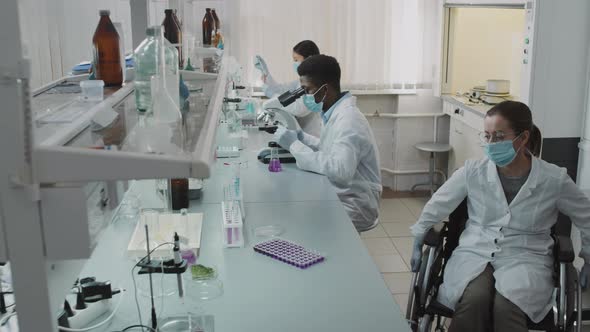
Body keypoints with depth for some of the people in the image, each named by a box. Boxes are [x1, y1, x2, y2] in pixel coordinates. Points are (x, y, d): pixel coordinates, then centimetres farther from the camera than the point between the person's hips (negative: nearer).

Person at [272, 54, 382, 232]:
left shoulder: (348, 120, -22)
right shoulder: (336, 113, 5)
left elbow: (339, 171, -34)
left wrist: (295, 145, -26)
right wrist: (300, 137, -1)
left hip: (353, 208, -8)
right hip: (338, 197, 8)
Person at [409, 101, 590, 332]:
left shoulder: (554, 180, -5)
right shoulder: (472, 172, -2)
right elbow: (436, 207, 12)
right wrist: (418, 244, 16)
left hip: (526, 258, -1)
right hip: (475, 252, 1)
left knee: (506, 306, -34)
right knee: (474, 300, -33)